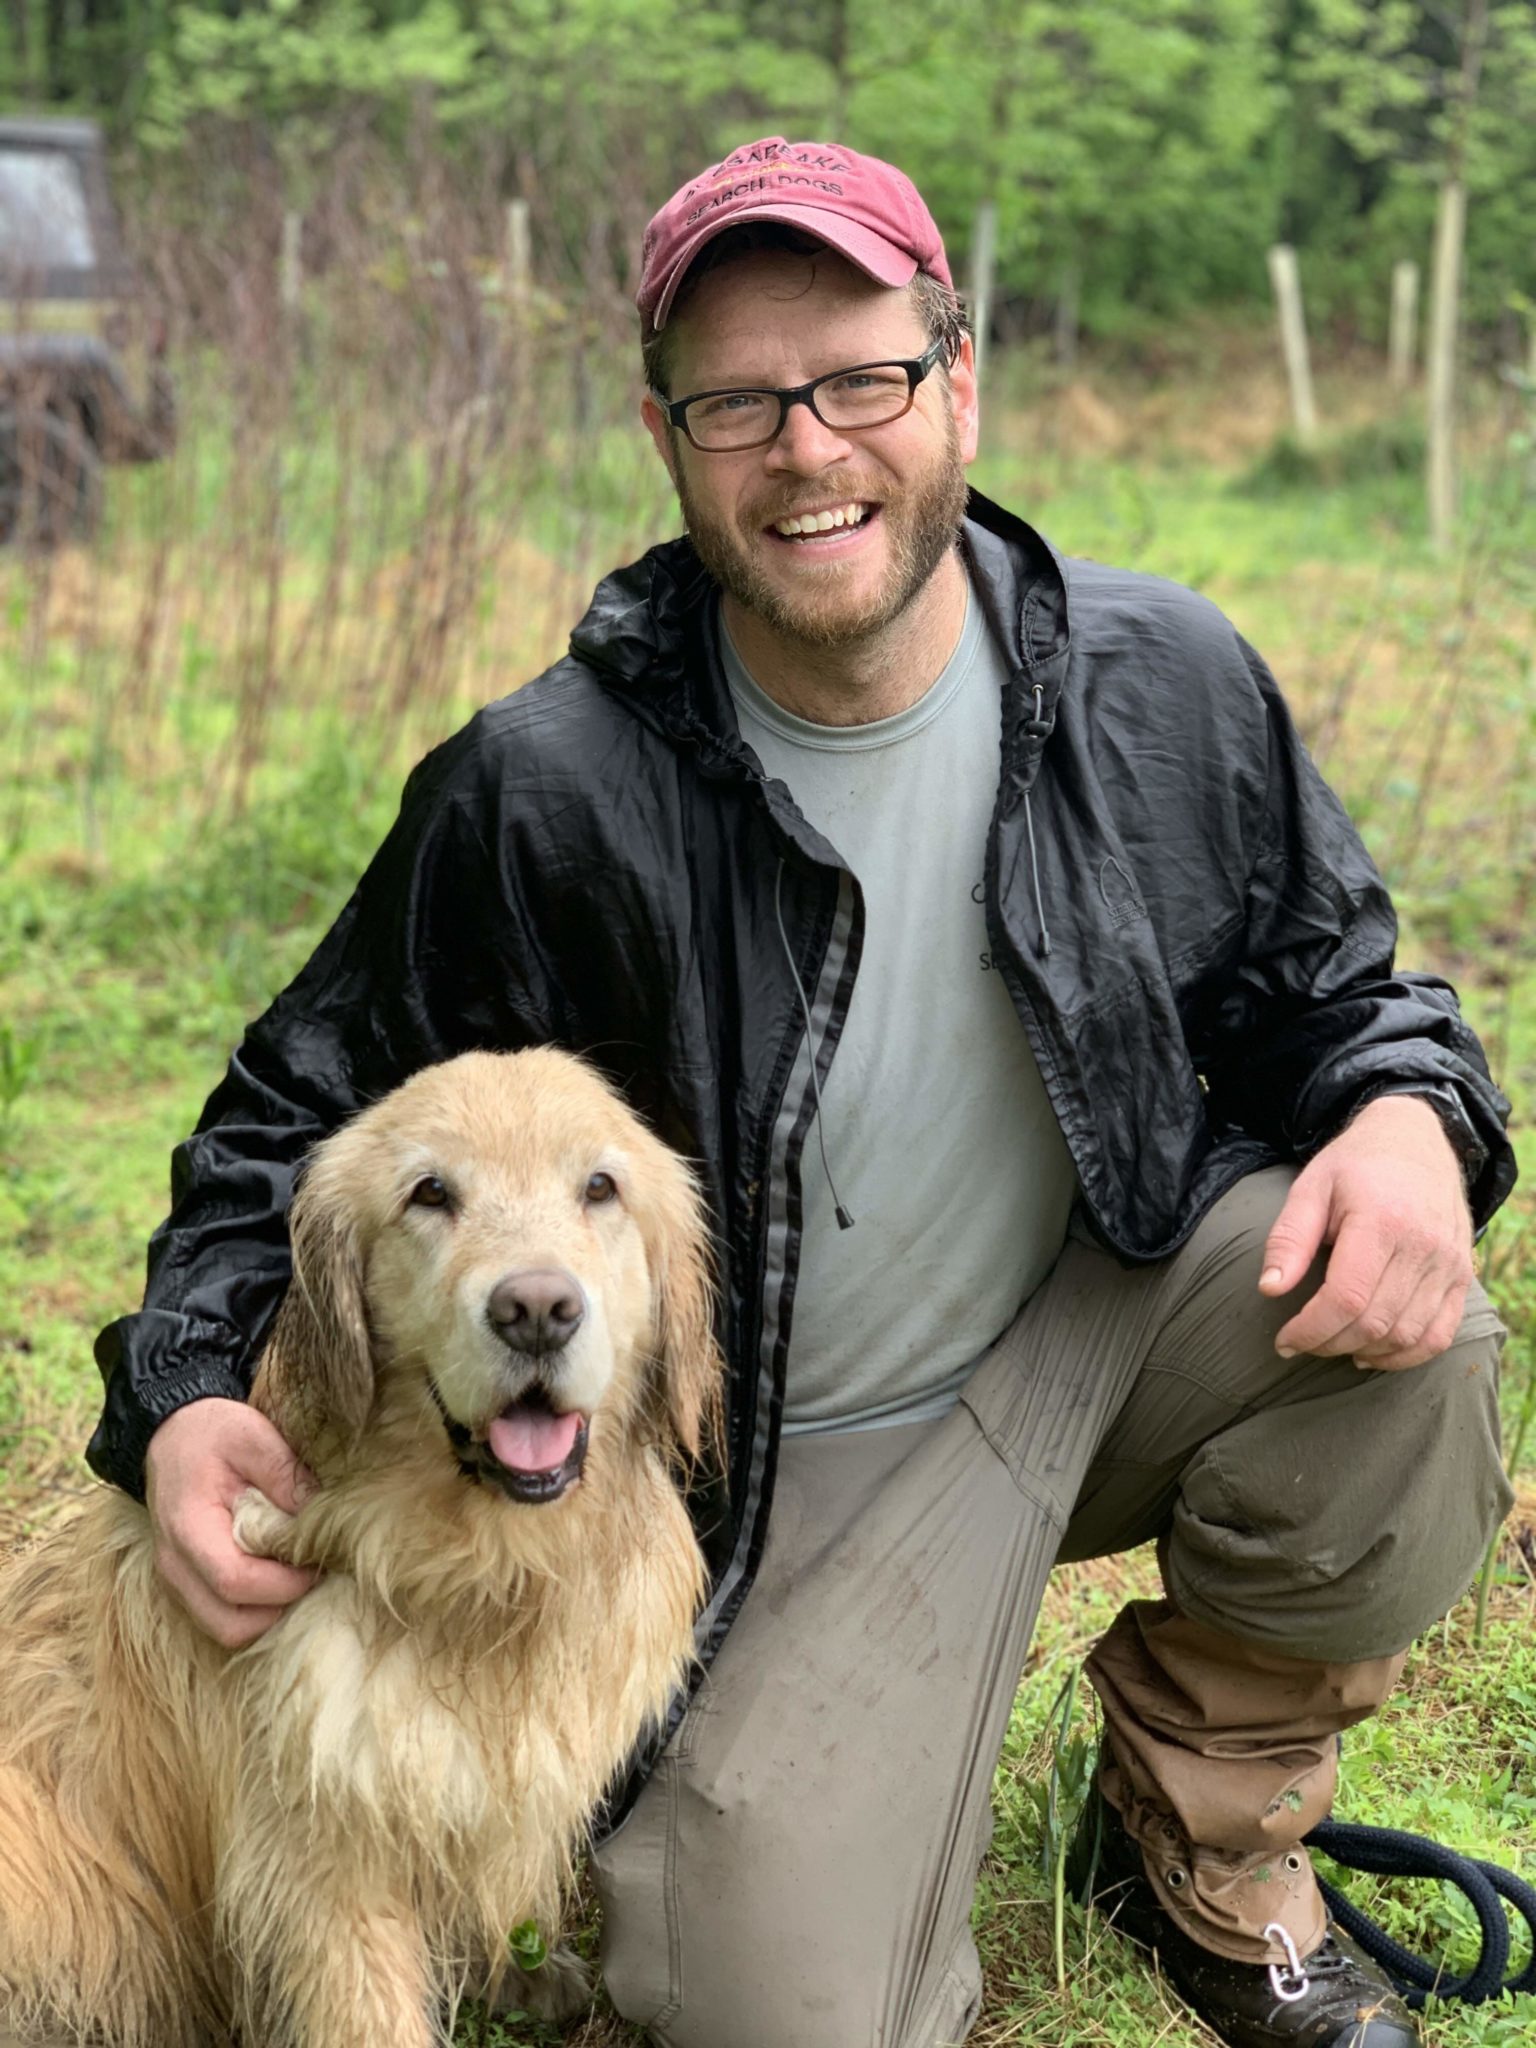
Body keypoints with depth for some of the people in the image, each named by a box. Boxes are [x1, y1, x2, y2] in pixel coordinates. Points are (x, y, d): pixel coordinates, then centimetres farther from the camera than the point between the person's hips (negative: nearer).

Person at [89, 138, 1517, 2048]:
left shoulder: (1164, 682, -9)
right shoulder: (546, 794, -17)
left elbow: (1328, 981, 6)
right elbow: (307, 1112, -3)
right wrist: (185, 1395, -20)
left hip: (1112, 1315, 3)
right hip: (792, 1463, -2)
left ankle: (1205, 1823, 2)